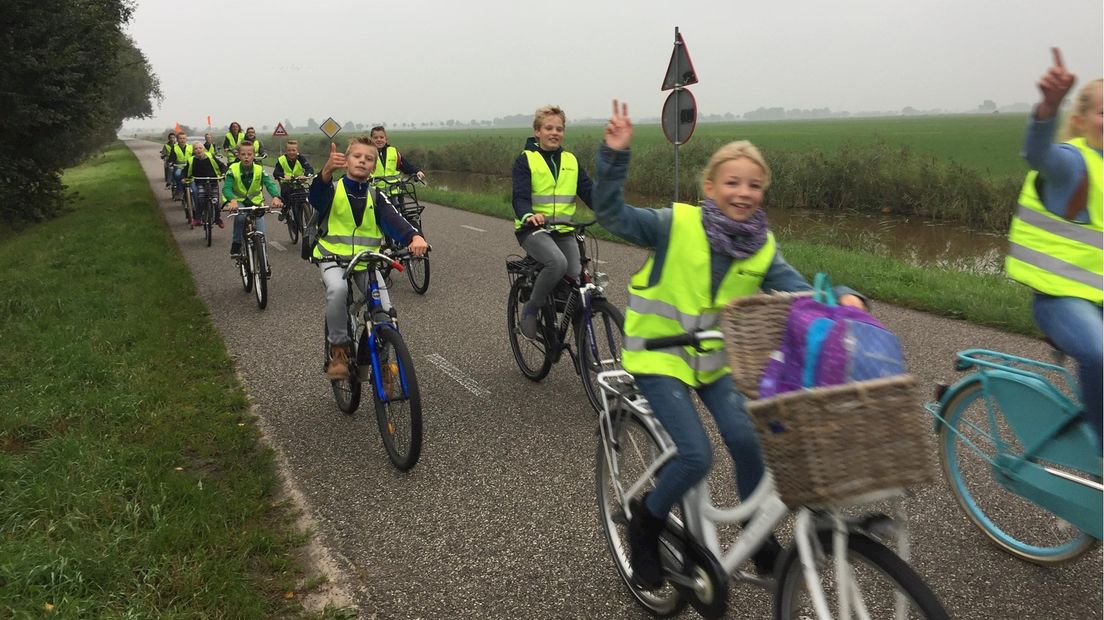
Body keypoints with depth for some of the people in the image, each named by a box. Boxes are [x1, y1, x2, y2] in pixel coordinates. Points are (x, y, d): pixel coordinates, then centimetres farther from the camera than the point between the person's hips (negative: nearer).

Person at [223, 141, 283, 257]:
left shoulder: (259, 170, -13)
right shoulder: (233, 169, -16)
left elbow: (270, 184, -24)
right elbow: (226, 188, -27)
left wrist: (276, 197, -46)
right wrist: (232, 200, -49)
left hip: (256, 201, 1)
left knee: (260, 234, -8)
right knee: (240, 216, -34)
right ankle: (236, 245, -15)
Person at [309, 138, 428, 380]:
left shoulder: (376, 197, 5)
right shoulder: (332, 190, -2)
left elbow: (393, 220, -13)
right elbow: (317, 194, -27)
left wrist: (415, 237, -35)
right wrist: (328, 169, -49)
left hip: (367, 260, 2)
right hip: (334, 257, -2)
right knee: (337, 290, -33)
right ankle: (338, 349, -14)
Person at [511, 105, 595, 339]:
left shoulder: (570, 161, 11)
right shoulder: (526, 160, -3)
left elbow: (589, 191, 2)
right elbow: (520, 196, -14)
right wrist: (528, 216, -38)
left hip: (563, 230, 5)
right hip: (533, 229, -5)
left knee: (578, 279, -10)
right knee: (557, 262, -32)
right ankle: (530, 309, -9)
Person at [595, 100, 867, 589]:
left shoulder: (762, 248, -2)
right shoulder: (677, 225, -14)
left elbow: (801, 292, -8)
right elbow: (611, 214, -21)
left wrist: (842, 297, -29)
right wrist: (615, 154, -33)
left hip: (717, 358, 4)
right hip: (660, 355, -4)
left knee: (744, 439, -16)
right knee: (696, 455, -16)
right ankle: (646, 521, 14)